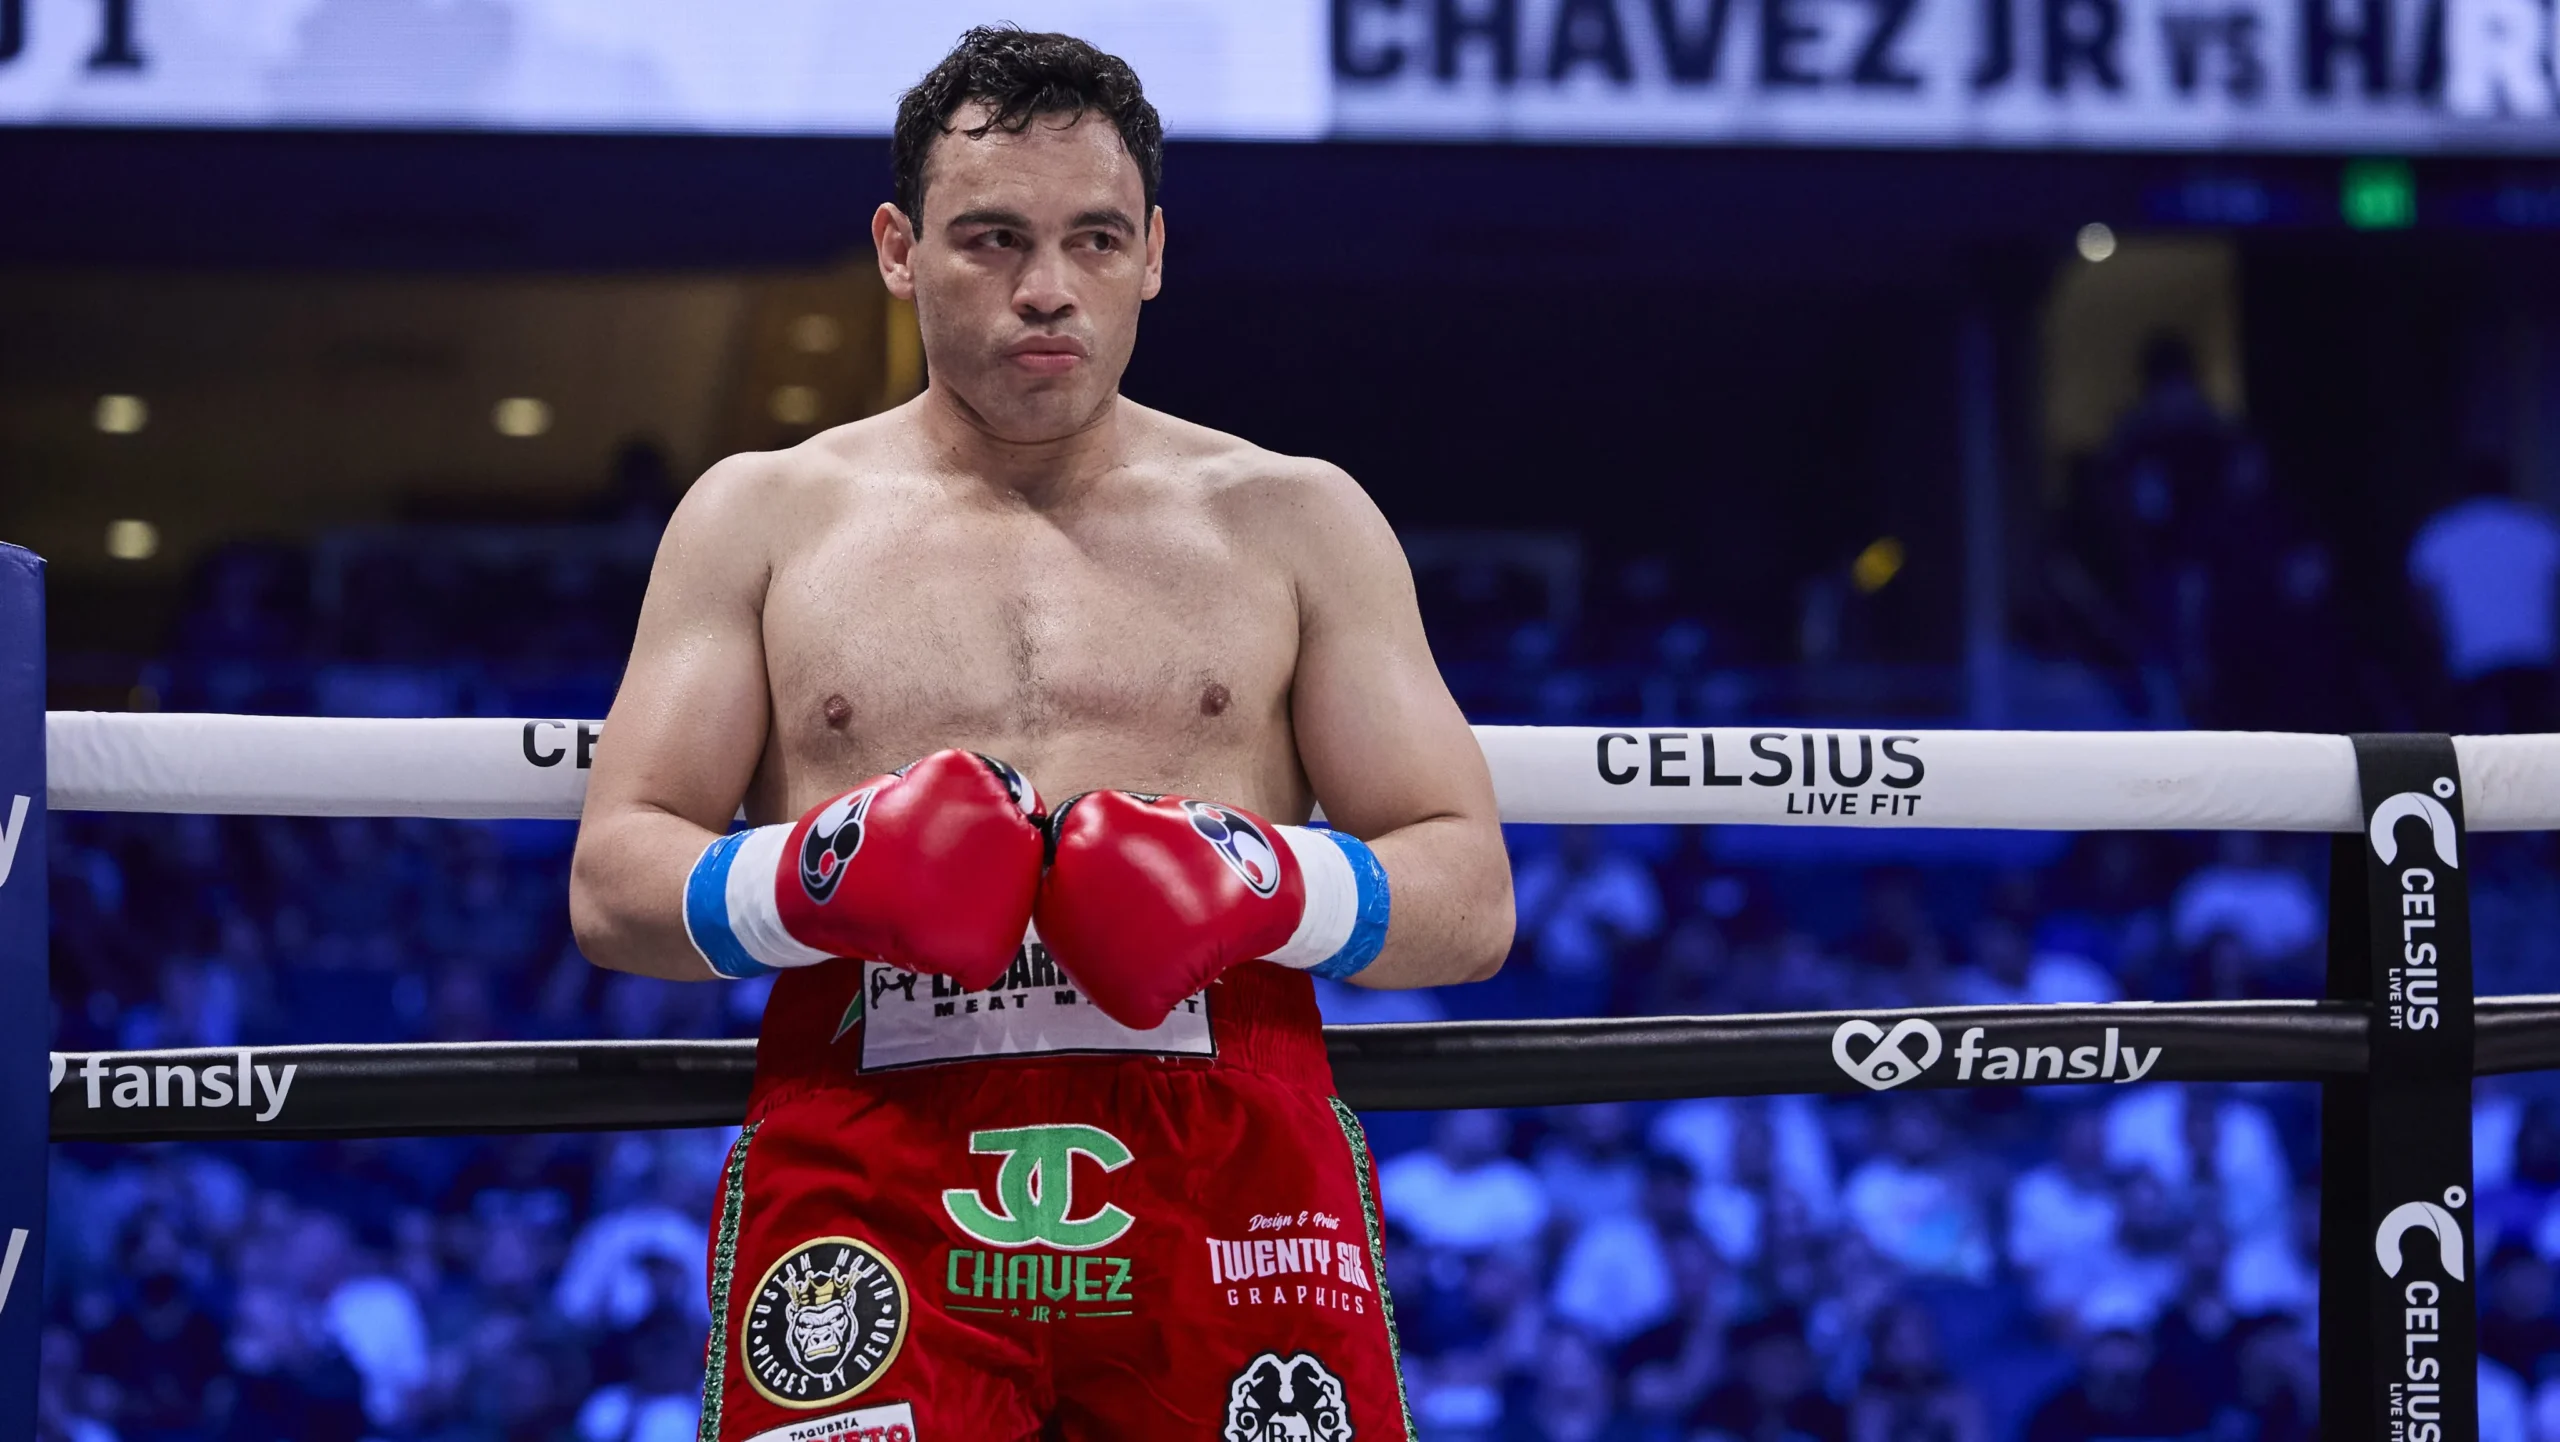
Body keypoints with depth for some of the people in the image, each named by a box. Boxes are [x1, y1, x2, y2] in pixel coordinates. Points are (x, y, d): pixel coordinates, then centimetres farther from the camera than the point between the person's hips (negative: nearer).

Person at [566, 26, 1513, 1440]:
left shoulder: (1296, 522, 15)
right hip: (860, 1194, 0)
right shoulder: (761, 516, 16)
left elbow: (1471, 899, 11)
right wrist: (812, 880, -11)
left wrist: (1263, 889, -10)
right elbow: (610, 883, 10)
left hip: (1232, 1168, 0)